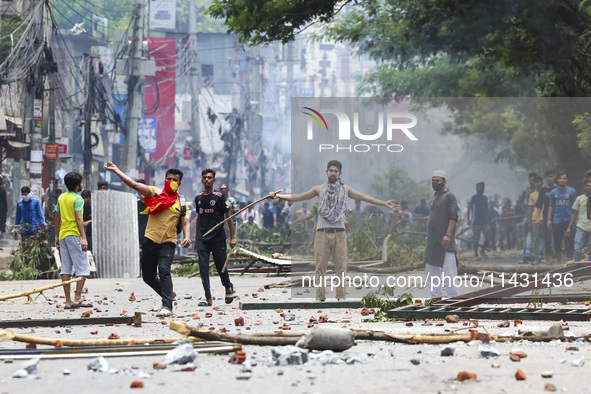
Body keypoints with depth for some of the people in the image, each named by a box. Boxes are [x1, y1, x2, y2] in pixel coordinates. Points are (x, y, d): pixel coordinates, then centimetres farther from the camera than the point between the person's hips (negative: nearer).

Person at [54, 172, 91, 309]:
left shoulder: (61, 198, 13)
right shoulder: (77, 199, -8)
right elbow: (78, 219, -18)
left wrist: (58, 237, 25)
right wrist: (83, 238, -23)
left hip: (63, 236, 8)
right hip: (74, 235, -7)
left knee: (66, 269, 6)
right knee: (82, 268, -5)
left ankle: (68, 301, 4)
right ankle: (77, 299, -14)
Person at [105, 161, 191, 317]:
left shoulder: (181, 203, 8)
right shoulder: (155, 192, 5)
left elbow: (185, 223, 1)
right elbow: (134, 185, -4)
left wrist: (187, 238, -20)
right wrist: (116, 170, -13)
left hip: (168, 242, -2)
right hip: (151, 240, 2)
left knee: (164, 271, -22)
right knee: (148, 276, 10)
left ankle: (167, 306, -24)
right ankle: (167, 295, 35)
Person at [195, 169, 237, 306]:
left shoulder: (220, 196, -4)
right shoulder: (198, 197, 10)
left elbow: (228, 217, -2)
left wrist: (233, 237, -6)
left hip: (218, 238, -4)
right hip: (202, 239, 4)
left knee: (221, 267, 3)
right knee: (203, 268, -7)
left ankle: (228, 288, 32)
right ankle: (208, 299, -7)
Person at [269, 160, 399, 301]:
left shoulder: (345, 189, 12)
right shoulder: (319, 189, 11)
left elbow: (365, 197, 14)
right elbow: (299, 197, 11)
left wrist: (384, 204, 10)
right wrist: (278, 196, 4)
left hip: (339, 233, 1)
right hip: (322, 232, -1)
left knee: (341, 267, -1)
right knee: (320, 266, -3)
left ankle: (341, 297, 0)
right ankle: (320, 297, -2)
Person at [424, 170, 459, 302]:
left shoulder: (449, 197, -6)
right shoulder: (434, 198, 19)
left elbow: (453, 217, -14)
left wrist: (448, 234, -23)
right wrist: (429, 236, 19)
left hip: (445, 241, -9)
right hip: (433, 241, 9)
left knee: (448, 269, -10)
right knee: (431, 268, 10)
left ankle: (453, 297, -8)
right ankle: (436, 296, 17)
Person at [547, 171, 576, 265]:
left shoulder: (571, 191, 2)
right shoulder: (553, 192, 8)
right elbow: (551, 206, 10)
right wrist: (549, 219, 2)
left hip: (569, 220, -2)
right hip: (557, 221, 2)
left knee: (570, 241, -4)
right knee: (557, 242, 5)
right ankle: (559, 262, 14)